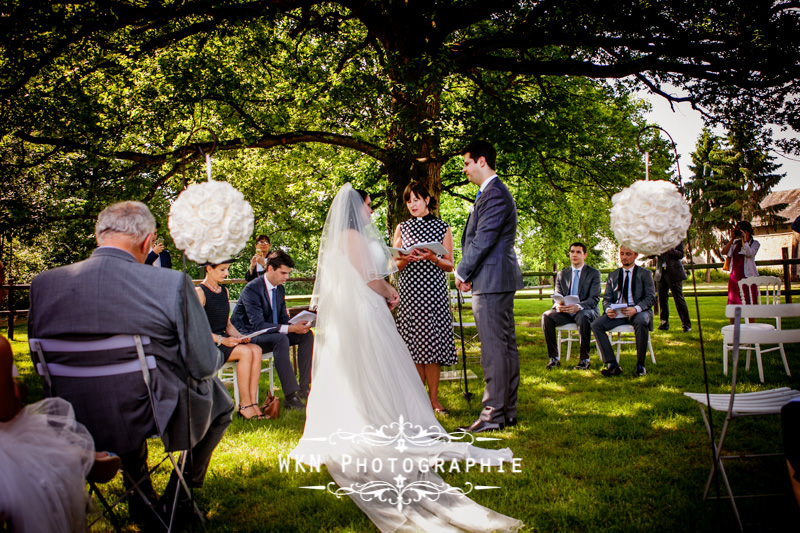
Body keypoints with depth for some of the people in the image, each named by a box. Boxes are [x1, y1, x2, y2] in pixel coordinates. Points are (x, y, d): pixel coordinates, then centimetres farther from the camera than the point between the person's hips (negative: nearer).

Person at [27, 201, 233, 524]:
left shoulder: (43, 284, -7)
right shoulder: (172, 284, -21)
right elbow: (204, 365, -13)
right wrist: (217, 355, 10)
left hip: (72, 426, 5)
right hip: (151, 420, -4)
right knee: (218, 399, 27)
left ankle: (141, 500, 44)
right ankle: (176, 500, 35)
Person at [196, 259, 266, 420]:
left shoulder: (224, 291, 17)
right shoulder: (199, 292, -8)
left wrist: (239, 336, 1)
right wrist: (221, 340, -22)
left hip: (224, 339, 7)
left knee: (256, 350, -21)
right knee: (245, 352, -28)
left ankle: (253, 403, -24)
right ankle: (244, 405, -21)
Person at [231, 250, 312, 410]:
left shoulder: (280, 289, 7)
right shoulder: (252, 289, -20)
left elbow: (283, 319, 10)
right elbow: (258, 325, -28)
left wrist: (298, 325, -13)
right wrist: (290, 328, -33)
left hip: (269, 332, 9)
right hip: (246, 336, -8)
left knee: (307, 335, -8)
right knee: (281, 339, -36)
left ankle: (303, 388, -9)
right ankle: (290, 396, -37)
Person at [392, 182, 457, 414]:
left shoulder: (442, 228, 8)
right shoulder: (402, 228, 13)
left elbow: (449, 265, 6)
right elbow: (395, 265, 11)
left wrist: (432, 257, -13)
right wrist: (405, 259, -11)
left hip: (434, 290, -1)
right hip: (409, 290, 2)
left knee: (431, 340, -6)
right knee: (413, 342, -2)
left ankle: (433, 398, 0)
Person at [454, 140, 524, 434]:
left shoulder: (494, 194, -14)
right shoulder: (494, 192, 20)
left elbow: (482, 241, -18)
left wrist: (462, 272, -7)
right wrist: (468, 273, 11)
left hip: (492, 280, -11)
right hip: (499, 280, 11)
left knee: (494, 348, -7)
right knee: (506, 346, 13)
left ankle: (494, 414, -2)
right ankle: (508, 411, 20)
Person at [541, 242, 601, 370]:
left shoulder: (594, 273, 3)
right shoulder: (561, 275, 14)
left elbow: (594, 298, -8)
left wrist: (578, 306, -29)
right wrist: (558, 305, -19)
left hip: (585, 310, -3)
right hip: (565, 312, 3)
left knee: (583, 317, -39)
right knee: (547, 316, -26)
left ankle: (584, 359, -25)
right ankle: (554, 358, -20)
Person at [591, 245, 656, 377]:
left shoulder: (645, 274, 8)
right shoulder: (613, 275, 19)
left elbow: (651, 298, -2)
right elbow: (606, 298, 15)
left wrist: (635, 309, -21)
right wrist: (608, 309, -10)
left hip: (638, 312, -4)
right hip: (617, 313, 4)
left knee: (641, 322, -39)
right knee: (596, 325, -23)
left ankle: (640, 365, -24)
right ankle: (612, 365, -23)